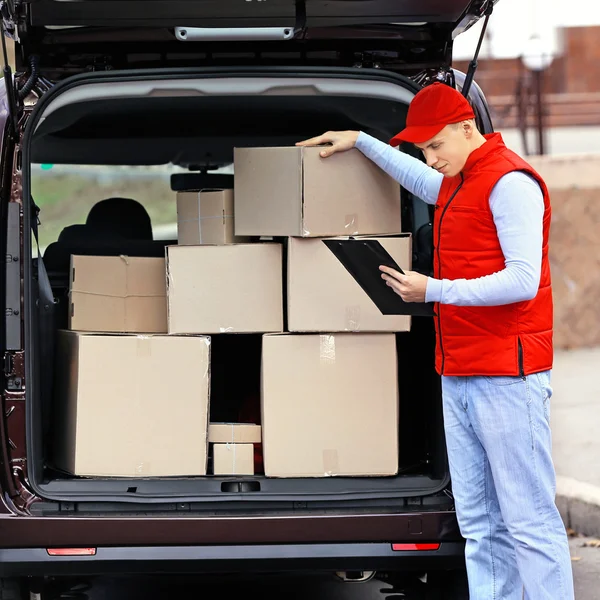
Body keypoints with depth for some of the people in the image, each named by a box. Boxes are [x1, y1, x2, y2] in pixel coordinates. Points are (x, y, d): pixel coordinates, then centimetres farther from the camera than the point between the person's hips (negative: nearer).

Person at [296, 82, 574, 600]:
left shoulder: (510, 181, -11)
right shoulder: (454, 183, 19)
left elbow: (523, 280, -19)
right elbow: (418, 178, 45)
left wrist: (434, 290, -14)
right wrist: (360, 142, 45)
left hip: (507, 377, -9)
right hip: (458, 378, 9)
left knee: (529, 521, -9)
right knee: (479, 524, 7)